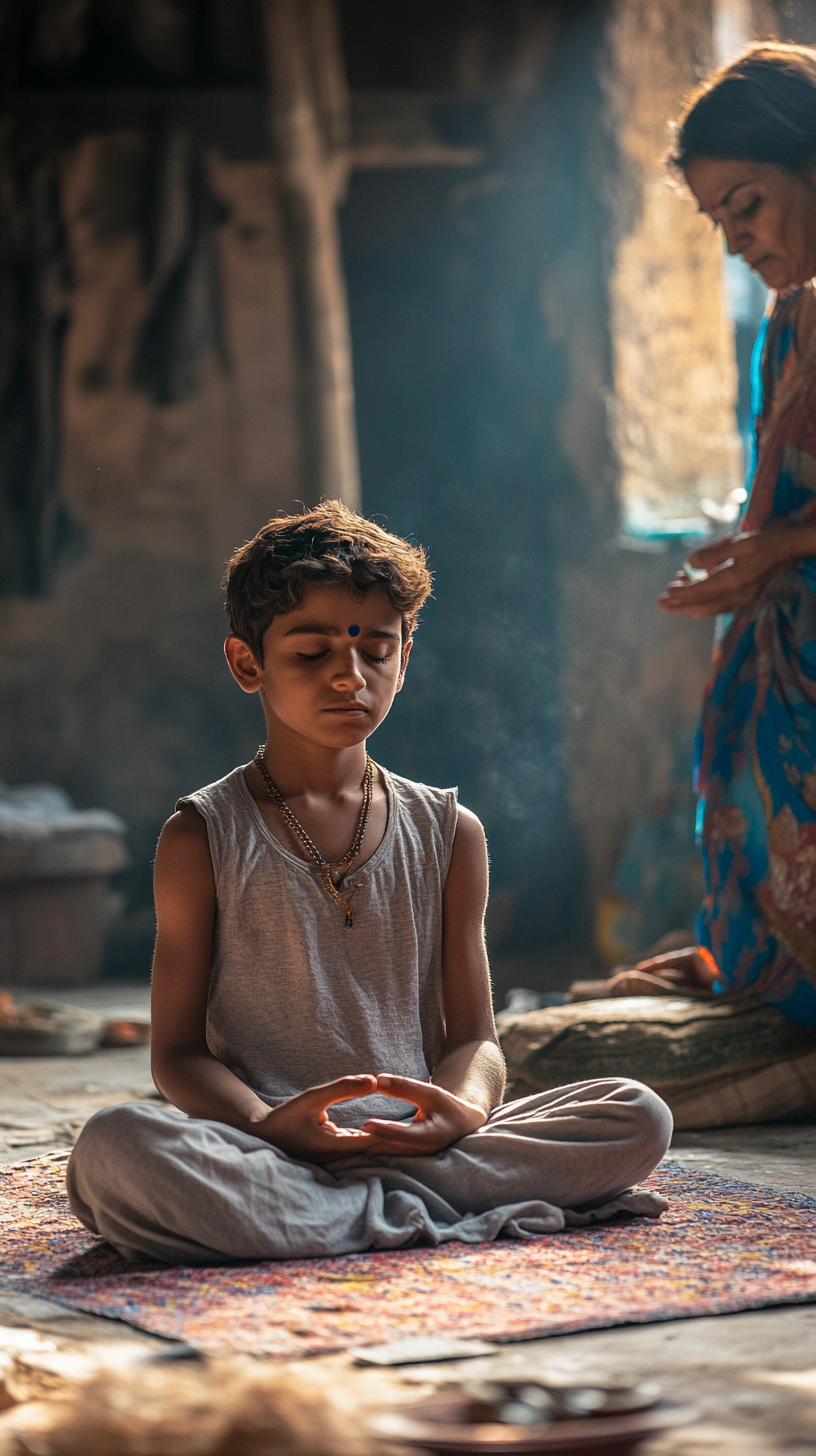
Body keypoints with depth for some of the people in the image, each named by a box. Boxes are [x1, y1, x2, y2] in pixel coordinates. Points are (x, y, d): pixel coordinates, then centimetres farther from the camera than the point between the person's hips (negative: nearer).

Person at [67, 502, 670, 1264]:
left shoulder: (448, 832, 13)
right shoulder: (203, 836, 4)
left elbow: (473, 1036, 10)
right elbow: (178, 1050, 1)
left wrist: (461, 1108, -16)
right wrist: (267, 1124, -21)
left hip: (413, 1137, 3)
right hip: (262, 1143, -3)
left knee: (639, 1116, -18)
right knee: (113, 1148, -35)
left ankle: (356, 1201, -23)